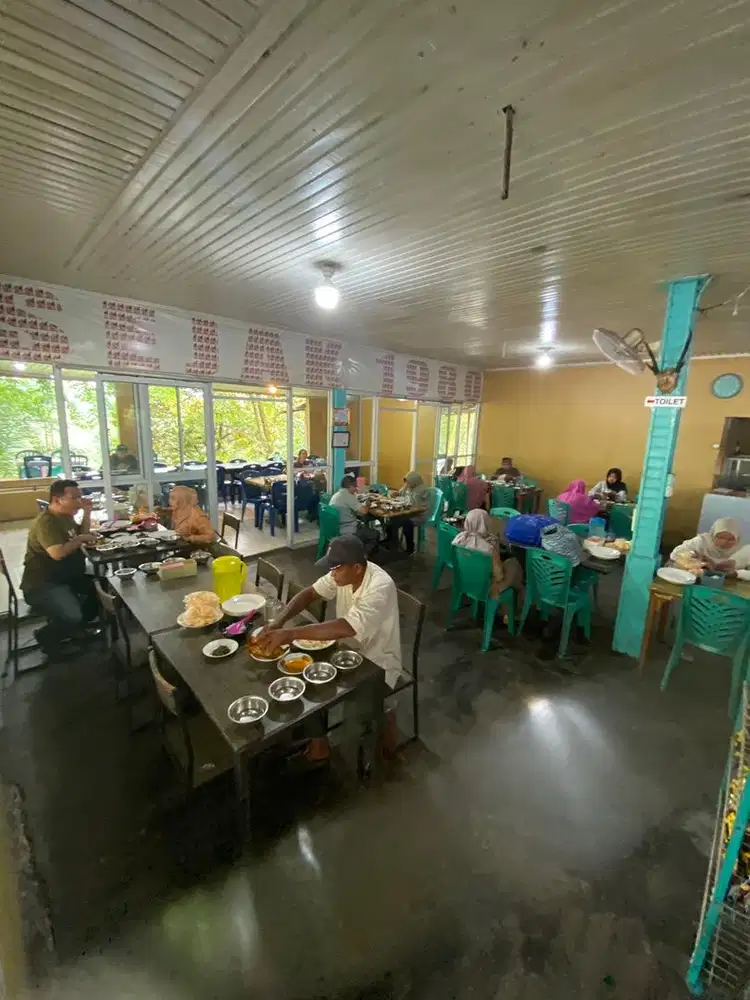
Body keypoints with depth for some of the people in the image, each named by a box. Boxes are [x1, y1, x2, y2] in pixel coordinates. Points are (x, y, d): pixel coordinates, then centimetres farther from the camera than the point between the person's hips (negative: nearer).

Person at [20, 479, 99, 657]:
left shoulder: (65, 516, 8)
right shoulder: (46, 522, -22)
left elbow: (84, 533, 20)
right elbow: (58, 553, -35)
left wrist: (87, 512, 5)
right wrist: (79, 539, -17)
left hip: (68, 577, 10)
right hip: (42, 584, -10)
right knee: (72, 617, -30)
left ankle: (75, 627, 18)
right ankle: (46, 636, 5)